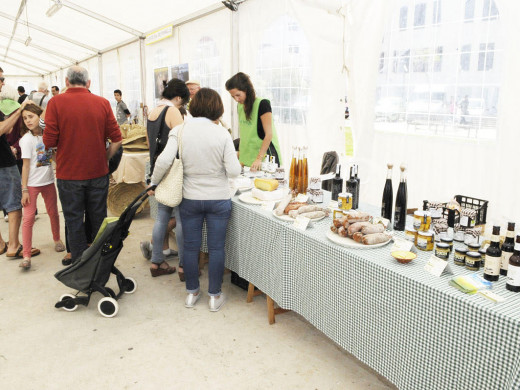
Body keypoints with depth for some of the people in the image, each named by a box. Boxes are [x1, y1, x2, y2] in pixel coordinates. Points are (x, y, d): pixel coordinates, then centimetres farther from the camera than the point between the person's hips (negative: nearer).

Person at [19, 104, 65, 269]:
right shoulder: (26, 139, -10)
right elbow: (26, 165, -11)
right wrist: (24, 189, -12)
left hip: (48, 180, 5)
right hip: (31, 183, -5)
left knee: (53, 213, 15)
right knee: (28, 217, -7)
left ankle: (57, 240, 38)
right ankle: (26, 256, -4)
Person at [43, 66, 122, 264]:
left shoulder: (56, 102, -8)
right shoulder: (102, 103, -3)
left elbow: (49, 141, -11)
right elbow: (116, 139, -4)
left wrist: (65, 138, 9)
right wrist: (104, 159, 9)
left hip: (69, 174, -2)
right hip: (98, 172, 2)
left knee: (74, 221, 10)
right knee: (98, 219, 15)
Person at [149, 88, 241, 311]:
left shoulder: (179, 131, -7)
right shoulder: (222, 134, -11)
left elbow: (164, 161, -15)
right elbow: (233, 171, -13)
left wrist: (153, 183, 1)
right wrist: (234, 159, 8)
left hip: (190, 199, 2)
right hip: (219, 199, -1)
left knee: (191, 246, 15)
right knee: (216, 248, 10)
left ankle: (192, 293, 30)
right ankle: (214, 296, 22)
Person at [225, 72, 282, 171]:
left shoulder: (262, 104, -13)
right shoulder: (240, 106, 10)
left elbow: (269, 135, -17)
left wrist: (259, 158, -23)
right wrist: (239, 153, 12)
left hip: (265, 155, -6)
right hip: (247, 158, 6)